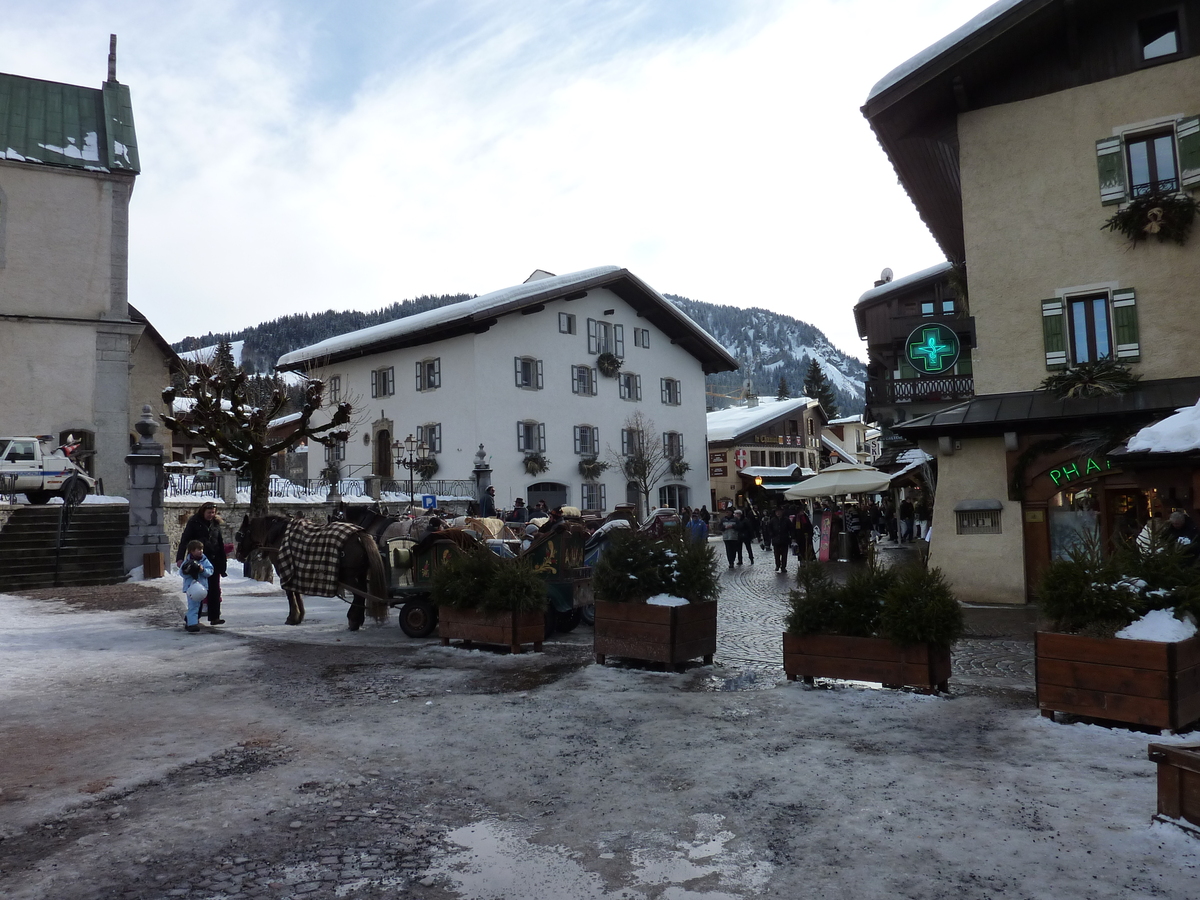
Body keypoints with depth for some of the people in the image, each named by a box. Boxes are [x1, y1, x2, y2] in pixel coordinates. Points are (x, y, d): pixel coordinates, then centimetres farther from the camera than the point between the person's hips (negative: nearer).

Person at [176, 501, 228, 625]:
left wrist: (222, 562, 12)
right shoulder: (194, 523, -2)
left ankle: (214, 617, 4)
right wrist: (180, 557, -20)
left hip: (213, 560, 3)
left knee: (214, 589, 1)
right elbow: (184, 540, -8)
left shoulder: (216, 524, 11)